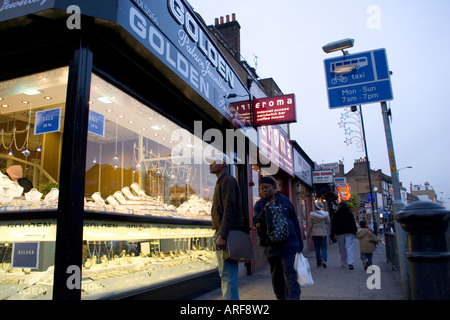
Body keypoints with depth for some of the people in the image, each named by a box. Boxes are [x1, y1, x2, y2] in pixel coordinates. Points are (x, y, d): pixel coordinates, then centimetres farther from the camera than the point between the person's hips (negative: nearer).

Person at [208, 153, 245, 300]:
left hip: (228, 233, -11)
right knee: (224, 274, 15)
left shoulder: (227, 180, -8)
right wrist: (219, 234, 19)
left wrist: (222, 235, -26)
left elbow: (229, 209, -19)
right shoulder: (221, 181, 22)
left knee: (228, 274, -11)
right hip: (222, 232, 11)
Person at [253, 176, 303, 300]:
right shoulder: (259, 204, 4)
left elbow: (295, 221, 7)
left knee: (289, 272, -12)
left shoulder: (284, 201, 3)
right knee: (276, 276, 12)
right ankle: (281, 298, 28)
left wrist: (300, 243, 7)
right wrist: (265, 211, -25)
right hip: (271, 246, 2)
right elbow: (256, 222, -9)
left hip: (288, 243, -2)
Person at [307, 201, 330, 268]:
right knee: (323, 247, 5)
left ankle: (319, 263, 10)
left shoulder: (312, 214, -7)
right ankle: (323, 259, -18)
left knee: (317, 248, 7)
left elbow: (310, 225, -3)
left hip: (315, 233, -1)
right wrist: (327, 232, 16)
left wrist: (308, 234, 5)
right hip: (323, 233, 1)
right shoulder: (326, 214, -1)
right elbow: (328, 223, 4)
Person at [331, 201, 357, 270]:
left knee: (342, 249, 9)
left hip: (340, 233, 0)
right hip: (349, 233, 0)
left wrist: (333, 234, 6)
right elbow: (353, 224, -2)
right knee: (349, 248, -5)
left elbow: (333, 225, 2)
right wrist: (355, 232, 0)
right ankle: (350, 263, -18)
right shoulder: (350, 213, 2)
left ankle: (344, 264, 15)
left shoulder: (336, 214, 3)